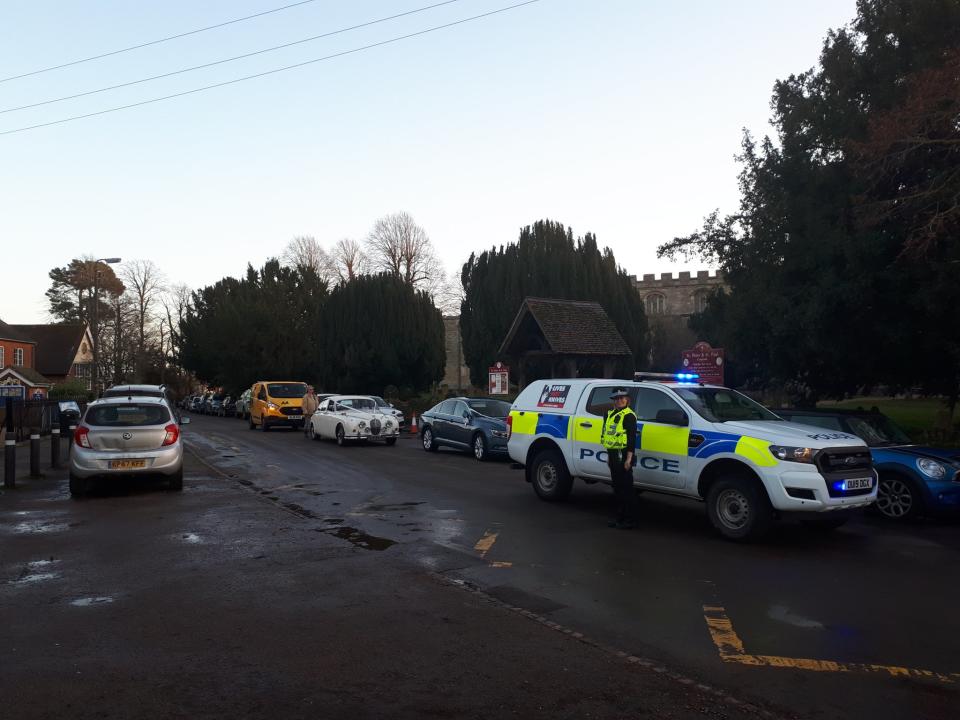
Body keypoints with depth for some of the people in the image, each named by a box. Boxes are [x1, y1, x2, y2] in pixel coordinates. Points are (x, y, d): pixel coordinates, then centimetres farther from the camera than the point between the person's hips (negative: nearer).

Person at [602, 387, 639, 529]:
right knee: (617, 488, 14)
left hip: (623, 455, -9)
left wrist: (628, 459, -20)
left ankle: (631, 520, 0)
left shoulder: (629, 416, -11)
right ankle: (620, 516, 23)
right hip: (613, 454, 9)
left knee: (627, 488, -5)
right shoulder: (611, 414, 16)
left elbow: (632, 438, -15)